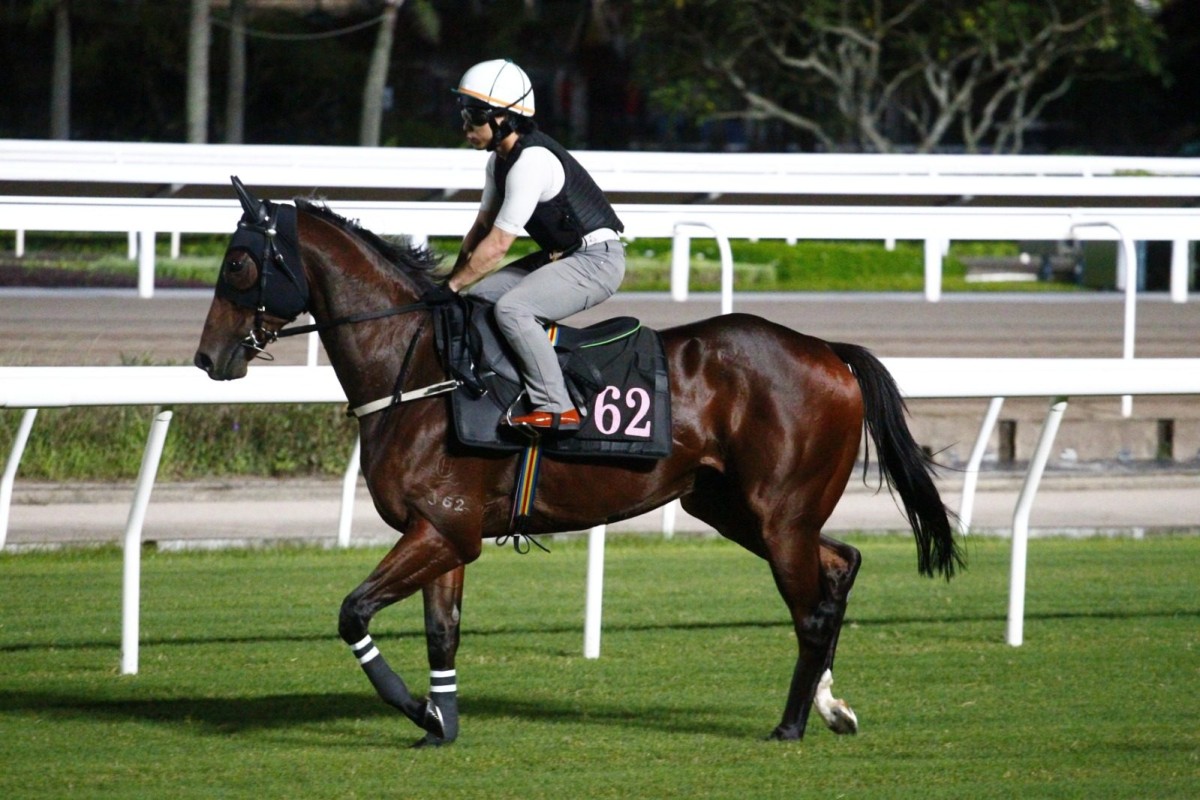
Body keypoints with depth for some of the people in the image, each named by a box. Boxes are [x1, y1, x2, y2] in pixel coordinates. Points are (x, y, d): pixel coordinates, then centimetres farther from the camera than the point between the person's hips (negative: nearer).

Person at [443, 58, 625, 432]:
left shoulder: (531, 162, -24)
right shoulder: (501, 159, 7)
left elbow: (497, 245, -22)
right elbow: (482, 226, 16)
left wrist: (451, 286, -13)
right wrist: (454, 277, 6)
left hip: (596, 260, -10)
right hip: (560, 257, 10)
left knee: (511, 309, -28)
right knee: (478, 298, 7)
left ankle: (556, 409, -26)